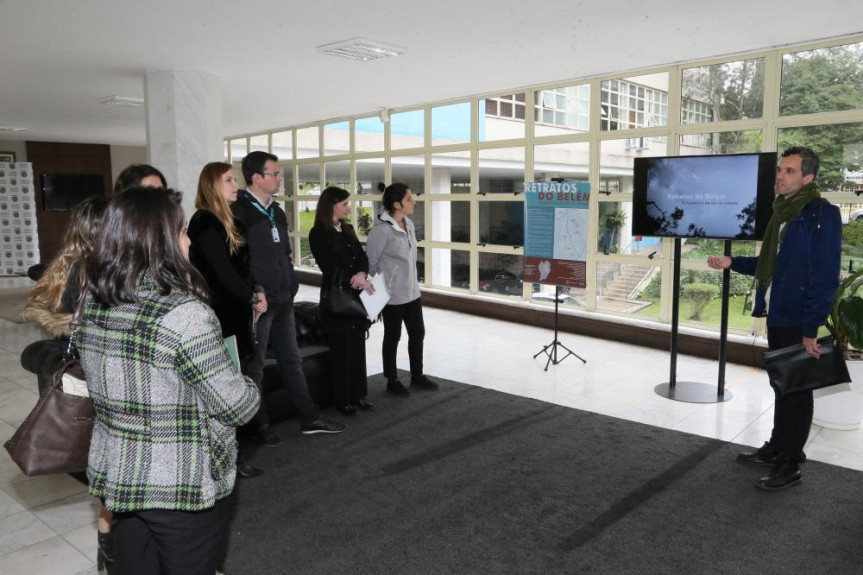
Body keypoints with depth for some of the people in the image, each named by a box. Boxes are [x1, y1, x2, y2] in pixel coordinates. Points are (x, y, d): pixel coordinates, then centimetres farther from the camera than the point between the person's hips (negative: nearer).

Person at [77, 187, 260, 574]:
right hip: (181, 488, -6)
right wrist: (248, 388, 0)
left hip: (113, 477, 6)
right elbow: (238, 407, -20)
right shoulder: (185, 314, -25)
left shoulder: (93, 304, -2)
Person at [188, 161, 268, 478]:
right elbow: (223, 271, -18)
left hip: (233, 313, 9)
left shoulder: (223, 221, 15)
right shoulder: (205, 223, -13)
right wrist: (253, 297, -6)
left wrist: (254, 292, -1)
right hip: (219, 316, -9)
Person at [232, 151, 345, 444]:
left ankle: (310, 418, 24)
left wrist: (291, 285, 14)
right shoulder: (239, 211, -14)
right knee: (255, 366, 7)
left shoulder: (276, 211, 12)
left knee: (292, 360, 15)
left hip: (283, 300, 8)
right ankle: (260, 425, 20)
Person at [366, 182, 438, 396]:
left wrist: (413, 282, 15)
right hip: (392, 295, -8)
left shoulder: (409, 224, 5)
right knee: (393, 337, 6)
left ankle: (417, 376, 31)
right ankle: (392, 381, 22)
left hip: (412, 291, 8)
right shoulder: (382, 229, -19)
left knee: (417, 333, 14)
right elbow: (370, 262, -13)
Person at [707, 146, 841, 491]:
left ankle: (790, 464, 14)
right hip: (776, 316, 8)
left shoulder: (822, 215, -15)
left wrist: (812, 328, -22)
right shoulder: (783, 213, 11)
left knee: (797, 389, 2)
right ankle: (777, 447, 31)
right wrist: (732, 262, 7)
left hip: (799, 321, -8)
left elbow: (825, 277, -20)